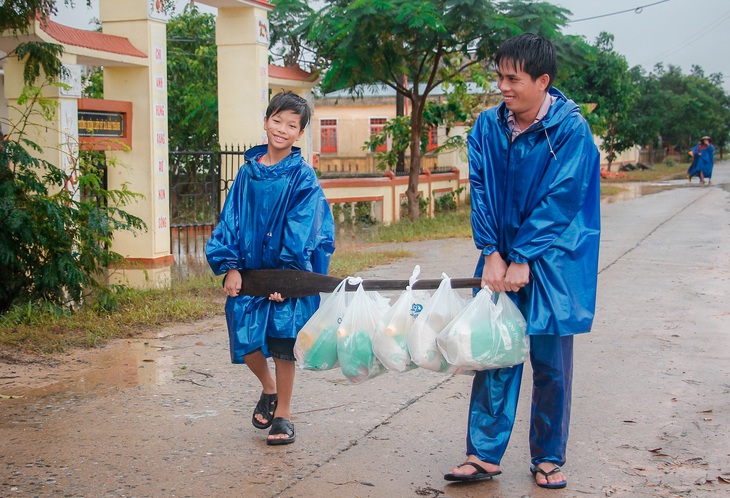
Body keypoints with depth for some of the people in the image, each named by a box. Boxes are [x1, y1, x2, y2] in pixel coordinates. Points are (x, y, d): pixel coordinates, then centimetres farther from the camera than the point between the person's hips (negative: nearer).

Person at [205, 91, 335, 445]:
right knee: (245, 339, 1)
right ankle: (269, 389, 32)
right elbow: (231, 220, 5)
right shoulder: (248, 172, 4)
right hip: (249, 271, 3)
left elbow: (301, 230, -12)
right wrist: (230, 266, -5)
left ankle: (283, 414, 21)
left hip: (289, 274, -3)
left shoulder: (303, 177, -6)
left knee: (283, 344, 2)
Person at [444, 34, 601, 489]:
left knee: (551, 362, 5)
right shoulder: (488, 126, 0)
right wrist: (492, 254, -10)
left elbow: (559, 202, -16)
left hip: (551, 263, -3)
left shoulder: (571, 130, -12)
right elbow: (480, 192, -1)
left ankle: (549, 458, 19)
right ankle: (484, 454, 11)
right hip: (502, 259, 3)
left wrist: (523, 261, -16)